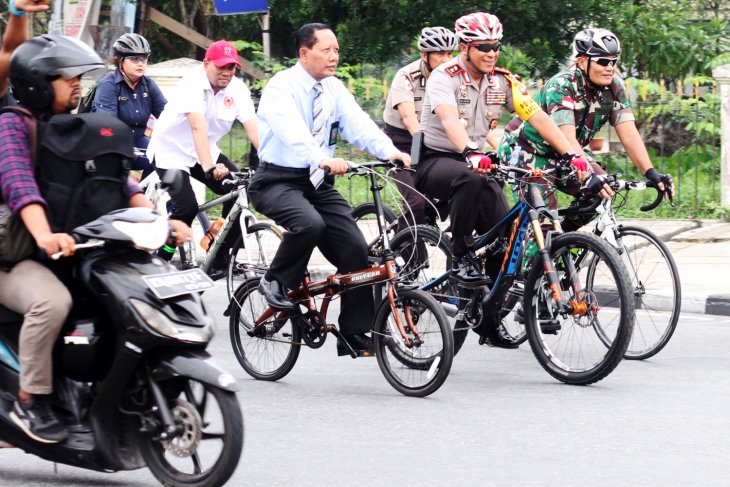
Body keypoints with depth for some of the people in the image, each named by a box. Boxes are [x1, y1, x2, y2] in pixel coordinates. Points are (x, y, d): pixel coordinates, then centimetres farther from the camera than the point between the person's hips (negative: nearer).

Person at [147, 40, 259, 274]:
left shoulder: (237, 89, -9)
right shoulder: (193, 83, -25)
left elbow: (253, 128, -17)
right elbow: (198, 127, -38)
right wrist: (209, 168, -49)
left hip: (205, 151, 6)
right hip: (171, 151, -6)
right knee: (187, 207, -23)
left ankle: (220, 260, 0)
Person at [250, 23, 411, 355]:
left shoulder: (334, 90, 7)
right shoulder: (282, 87, -14)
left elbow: (359, 124, -8)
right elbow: (291, 131, -32)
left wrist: (389, 151, -28)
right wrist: (323, 159, -49)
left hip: (316, 183, 7)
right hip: (278, 181, -7)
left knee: (355, 249, -5)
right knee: (309, 223, -35)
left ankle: (354, 334, 4)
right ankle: (276, 283, -9)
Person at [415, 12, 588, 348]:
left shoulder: (503, 82, 0)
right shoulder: (445, 77, -16)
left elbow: (537, 117, -7)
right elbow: (449, 119, -34)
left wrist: (569, 154, -21)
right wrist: (470, 153, -53)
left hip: (475, 163, 6)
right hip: (434, 160, -6)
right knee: (470, 179, -40)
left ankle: (491, 320, 1)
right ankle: (460, 258, -23)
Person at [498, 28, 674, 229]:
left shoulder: (614, 88, -11)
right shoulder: (562, 85, -29)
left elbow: (629, 134, -16)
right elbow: (567, 138, -39)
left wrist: (651, 173, -30)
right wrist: (589, 175, -52)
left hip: (557, 157, 7)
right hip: (525, 149, -7)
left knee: (604, 190, -14)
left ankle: (565, 231, 7)